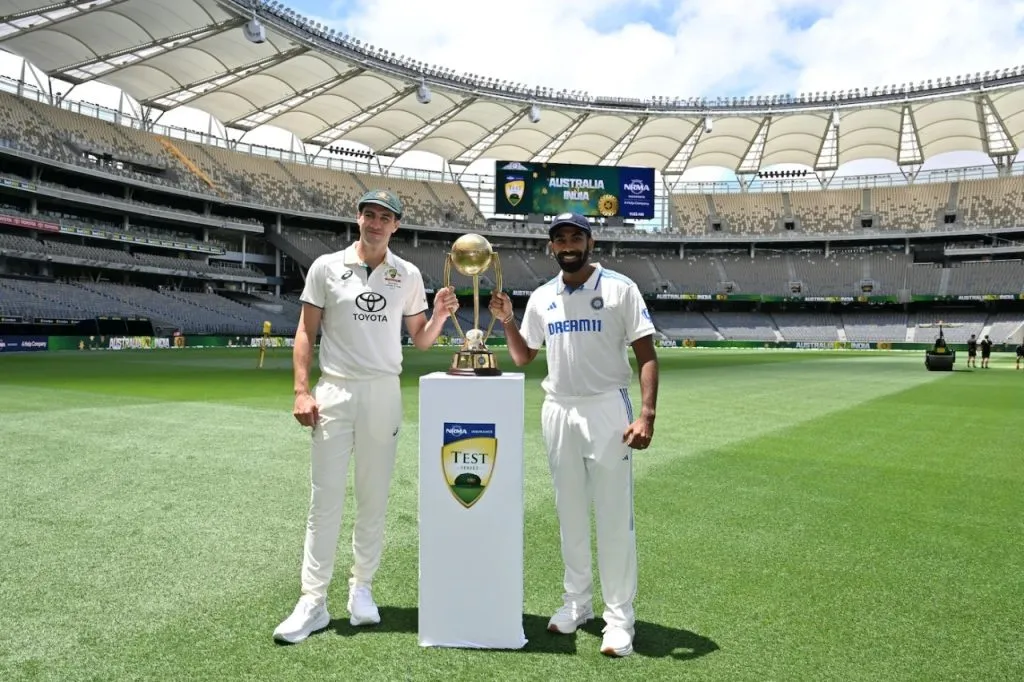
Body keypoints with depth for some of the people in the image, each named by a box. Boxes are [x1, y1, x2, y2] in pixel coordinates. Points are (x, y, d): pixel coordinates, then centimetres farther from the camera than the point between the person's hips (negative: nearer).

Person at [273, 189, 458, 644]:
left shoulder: (408, 275, 7)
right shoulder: (327, 267, 3)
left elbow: (420, 341, 10)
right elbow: (305, 332, 3)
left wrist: (439, 317, -10)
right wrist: (301, 391, -6)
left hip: (384, 393, 2)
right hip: (334, 393, -1)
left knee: (373, 497, 7)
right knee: (325, 497, 0)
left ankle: (362, 589, 21)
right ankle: (313, 601, 7)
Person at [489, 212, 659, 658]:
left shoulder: (620, 289, -4)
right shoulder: (541, 298, 9)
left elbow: (646, 355, -7)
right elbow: (523, 357, 18)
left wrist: (647, 414, -18)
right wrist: (508, 321, 1)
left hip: (607, 409, -4)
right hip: (557, 412, 5)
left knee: (614, 516, -2)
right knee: (570, 512, 12)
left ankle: (619, 617, 8)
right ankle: (577, 602, 26)